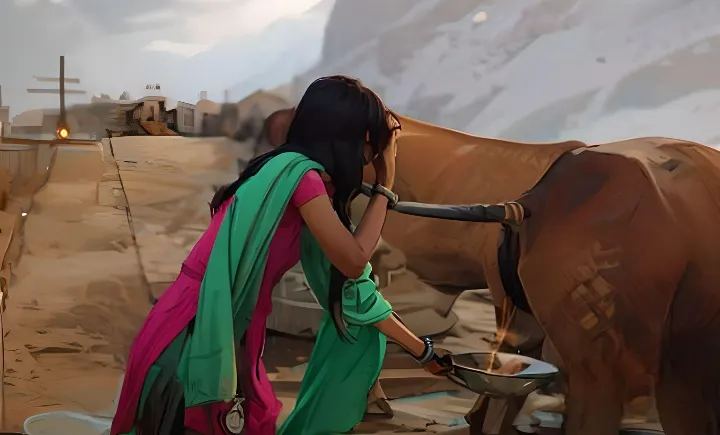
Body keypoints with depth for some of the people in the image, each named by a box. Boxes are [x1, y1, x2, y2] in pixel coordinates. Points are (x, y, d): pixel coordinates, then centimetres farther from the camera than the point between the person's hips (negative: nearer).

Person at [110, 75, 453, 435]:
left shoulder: (312, 190, 12)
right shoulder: (298, 172, -16)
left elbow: (348, 283, 16)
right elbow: (354, 262, -12)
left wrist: (422, 350, 22)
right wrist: (385, 187, -1)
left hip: (230, 343, 9)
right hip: (190, 342, -9)